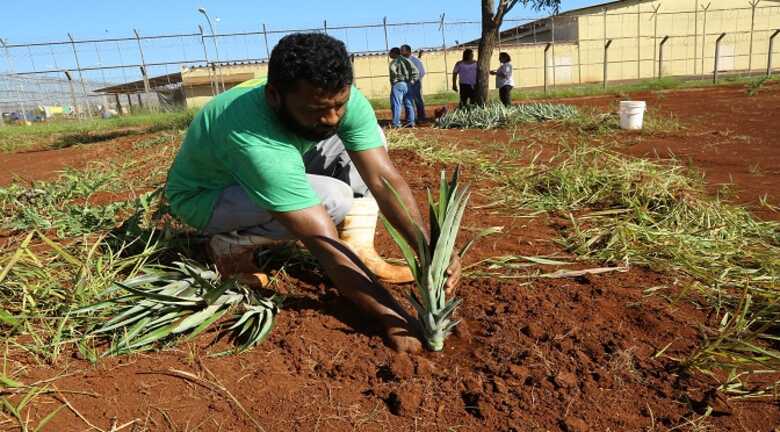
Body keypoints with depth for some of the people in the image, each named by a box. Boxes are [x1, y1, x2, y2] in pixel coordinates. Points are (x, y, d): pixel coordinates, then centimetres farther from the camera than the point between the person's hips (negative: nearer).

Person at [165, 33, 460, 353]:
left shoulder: (343, 100, -24)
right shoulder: (255, 141, -42)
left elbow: (384, 179, -25)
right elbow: (326, 244, -43)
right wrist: (392, 318, -41)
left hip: (278, 173, 6)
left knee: (367, 140, -11)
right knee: (333, 199, -31)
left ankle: (361, 252, -10)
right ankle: (231, 245, -9)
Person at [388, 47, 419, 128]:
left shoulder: (394, 61, -5)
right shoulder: (406, 60, 14)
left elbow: (392, 69, -28)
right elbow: (416, 72, 8)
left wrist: (395, 78, -13)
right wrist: (412, 81, 6)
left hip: (398, 84, -7)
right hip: (408, 85, 7)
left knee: (396, 105, -4)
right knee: (409, 104, 10)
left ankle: (396, 123, -5)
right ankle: (411, 122, 11)